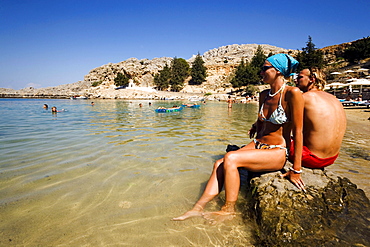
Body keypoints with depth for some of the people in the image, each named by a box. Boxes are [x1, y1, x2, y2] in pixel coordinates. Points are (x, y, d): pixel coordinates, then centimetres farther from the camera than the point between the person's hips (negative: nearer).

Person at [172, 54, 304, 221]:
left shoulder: (292, 94, -13)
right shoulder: (264, 95, 9)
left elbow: (297, 131, -15)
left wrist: (295, 170, -13)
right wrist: (256, 126, 2)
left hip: (277, 152, -6)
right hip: (257, 145, 7)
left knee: (230, 158, -27)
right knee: (219, 164, -15)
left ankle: (229, 210, -9)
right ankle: (198, 208, -11)